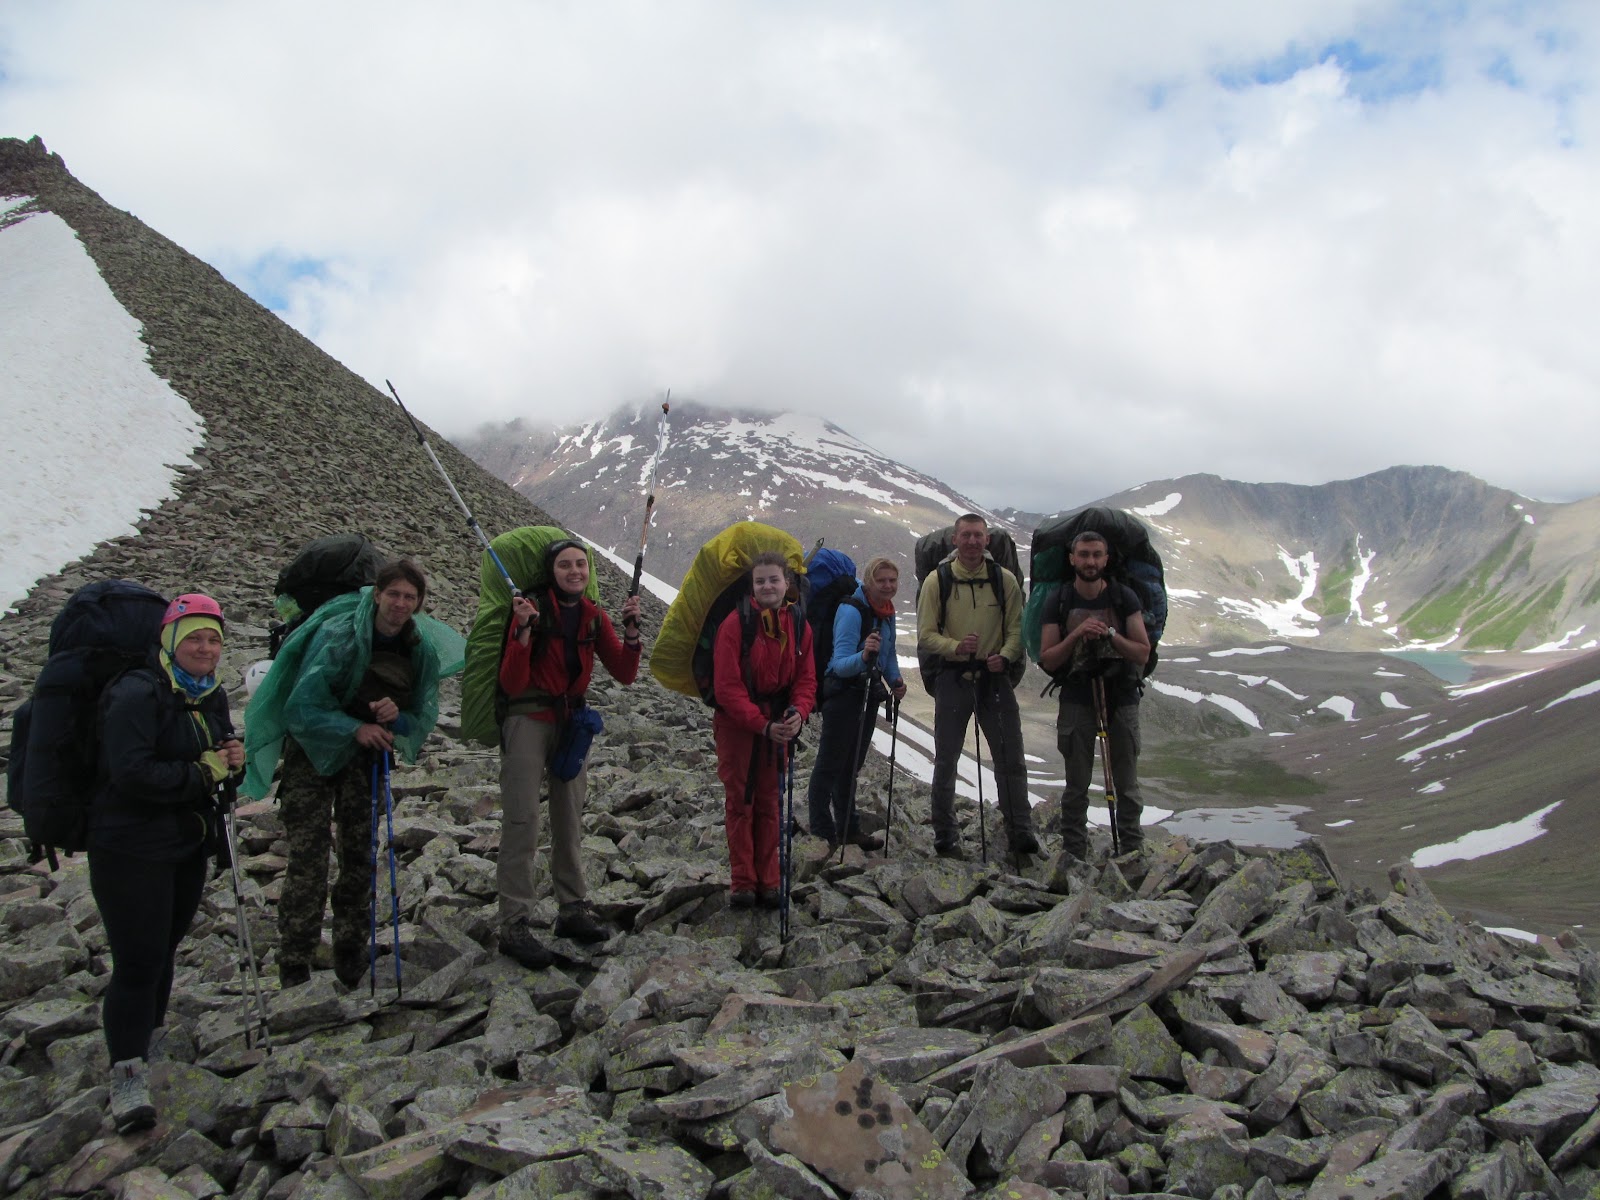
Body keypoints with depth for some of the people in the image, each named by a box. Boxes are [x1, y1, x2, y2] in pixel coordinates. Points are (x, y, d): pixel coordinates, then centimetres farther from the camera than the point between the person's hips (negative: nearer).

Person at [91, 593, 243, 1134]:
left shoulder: (211, 696, 8)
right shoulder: (136, 694, -18)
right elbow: (131, 773, -26)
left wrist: (233, 756, -4)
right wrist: (203, 774, -19)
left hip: (189, 845, 8)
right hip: (131, 850, -8)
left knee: (164, 947, 20)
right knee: (139, 961, -7)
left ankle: (144, 1026, 40)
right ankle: (127, 1072, 2)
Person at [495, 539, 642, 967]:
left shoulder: (593, 616, 5)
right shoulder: (533, 610, -12)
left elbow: (624, 674, 2)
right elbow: (511, 683, -17)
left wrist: (631, 630, -12)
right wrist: (524, 631, -30)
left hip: (572, 719, 6)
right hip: (529, 719, -6)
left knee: (570, 820, 13)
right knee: (522, 820, -9)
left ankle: (573, 910, 24)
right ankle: (514, 925, -4)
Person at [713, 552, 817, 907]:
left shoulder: (799, 626, -2)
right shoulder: (736, 623, -16)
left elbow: (806, 678, 1)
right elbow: (728, 687, -19)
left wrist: (798, 713, -19)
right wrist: (762, 725, -24)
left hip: (778, 724, 4)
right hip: (737, 724, -4)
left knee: (770, 801, 11)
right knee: (740, 801, 6)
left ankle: (768, 880, 21)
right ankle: (742, 882, 15)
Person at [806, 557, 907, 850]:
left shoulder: (887, 612, 4)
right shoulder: (851, 610, -22)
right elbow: (841, 664, -29)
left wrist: (896, 680, 0)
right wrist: (864, 655, -48)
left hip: (868, 693, 9)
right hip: (843, 692, -9)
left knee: (852, 764, 18)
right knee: (830, 764, -4)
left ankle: (848, 829, 29)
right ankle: (822, 834, 2)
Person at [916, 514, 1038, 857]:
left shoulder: (1005, 579, 1)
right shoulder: (937, 580, -3)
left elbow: (1016, 628, 4)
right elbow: (926, 635, -3)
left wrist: (1005, 655, -15)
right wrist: (956, 646, -21)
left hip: (994, 676, 1)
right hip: (953, 677, -1)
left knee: (1010, 757, 2)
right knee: (946, 760, 8)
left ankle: (1021, 833, 13)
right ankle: (945, 835, 21)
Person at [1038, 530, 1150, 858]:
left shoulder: (1124, 597, 0)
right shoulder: (1058, 601, -1)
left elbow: (1142, 653, -3)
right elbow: (1047, 660, -4)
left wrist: (1110, 634, -20)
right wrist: (1077, 635, -19)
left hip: (1122, 699, 0)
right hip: (1077, 701, 0)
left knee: (1127, 785, 4)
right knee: (1076, 786, 6)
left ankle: (1133, 853, 13)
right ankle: (1074, 856, 13)